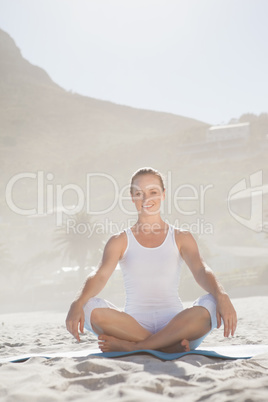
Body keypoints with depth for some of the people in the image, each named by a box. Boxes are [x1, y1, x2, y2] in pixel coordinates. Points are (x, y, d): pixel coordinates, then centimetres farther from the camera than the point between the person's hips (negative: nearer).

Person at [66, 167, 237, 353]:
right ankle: (170, 346, -25)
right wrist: (77, 303, -28)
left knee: (210, 304, -30)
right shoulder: (120, 241, 10)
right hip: (133, 324, 0)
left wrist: (222, 296, -29)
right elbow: (101, 275, -6)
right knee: (90, 308, -28)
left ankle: (131, 346, -26)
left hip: (175, 324, 0)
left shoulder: (181, 238, 10)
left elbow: (201, 270, -6)